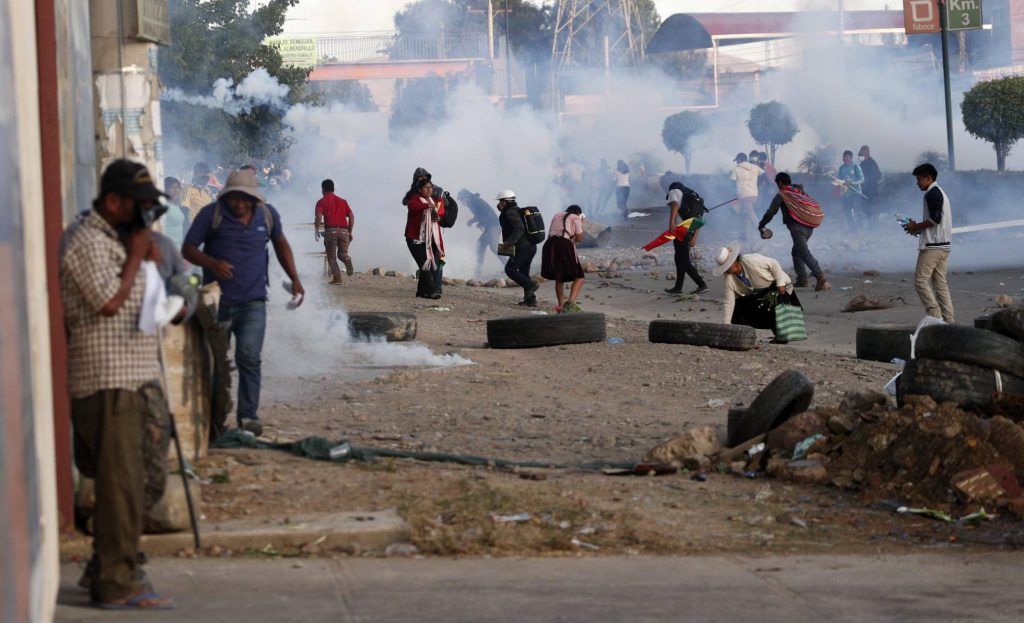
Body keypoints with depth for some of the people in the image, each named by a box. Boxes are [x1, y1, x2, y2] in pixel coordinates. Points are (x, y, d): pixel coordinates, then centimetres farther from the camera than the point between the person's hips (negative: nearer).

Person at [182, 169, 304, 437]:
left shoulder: (267, 214, 4)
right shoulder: (212, 214, -5)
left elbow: (280, 243, 22)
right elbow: (188, 249, -3)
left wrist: (295, 280, 18)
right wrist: (212, 263, -23)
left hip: (252, 302, 0)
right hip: (217, 302, 0)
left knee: (249, 357, -14)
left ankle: (249, 416, -11)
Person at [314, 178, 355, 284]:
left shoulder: (321, 202, 7)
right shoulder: (342, 201, 18)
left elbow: (319, 217, -9)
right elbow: (351, 216, 10)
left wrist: (316, 231, -1)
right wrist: (350, 232, 14)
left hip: (331, 231, -3)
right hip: (344, 231, 3)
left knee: (331, 257, 7)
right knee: (342, 254, 13)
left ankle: (337, 278, -6)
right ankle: (347, 259, -23)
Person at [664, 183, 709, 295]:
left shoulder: (674, 191, 7)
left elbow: (675, 204, -17)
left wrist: (672, 222, -31)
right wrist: (695, 238, 16)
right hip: (691, 231, 8)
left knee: (684, 261, -7)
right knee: (680, 258, 18)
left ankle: (702, 285, -13)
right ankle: (678, 287, 22)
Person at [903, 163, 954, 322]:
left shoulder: (932, 193, -11)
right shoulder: (940, 193, 20)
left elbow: (935, 219, -20)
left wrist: (916, 227, -9)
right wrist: (919, 228, 15)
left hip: (932, 246, -10)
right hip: (944, 245, 10)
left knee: (920, 280, -8)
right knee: (940, 282, 9)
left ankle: (935, 315, -15)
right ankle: (948, 319, 5)